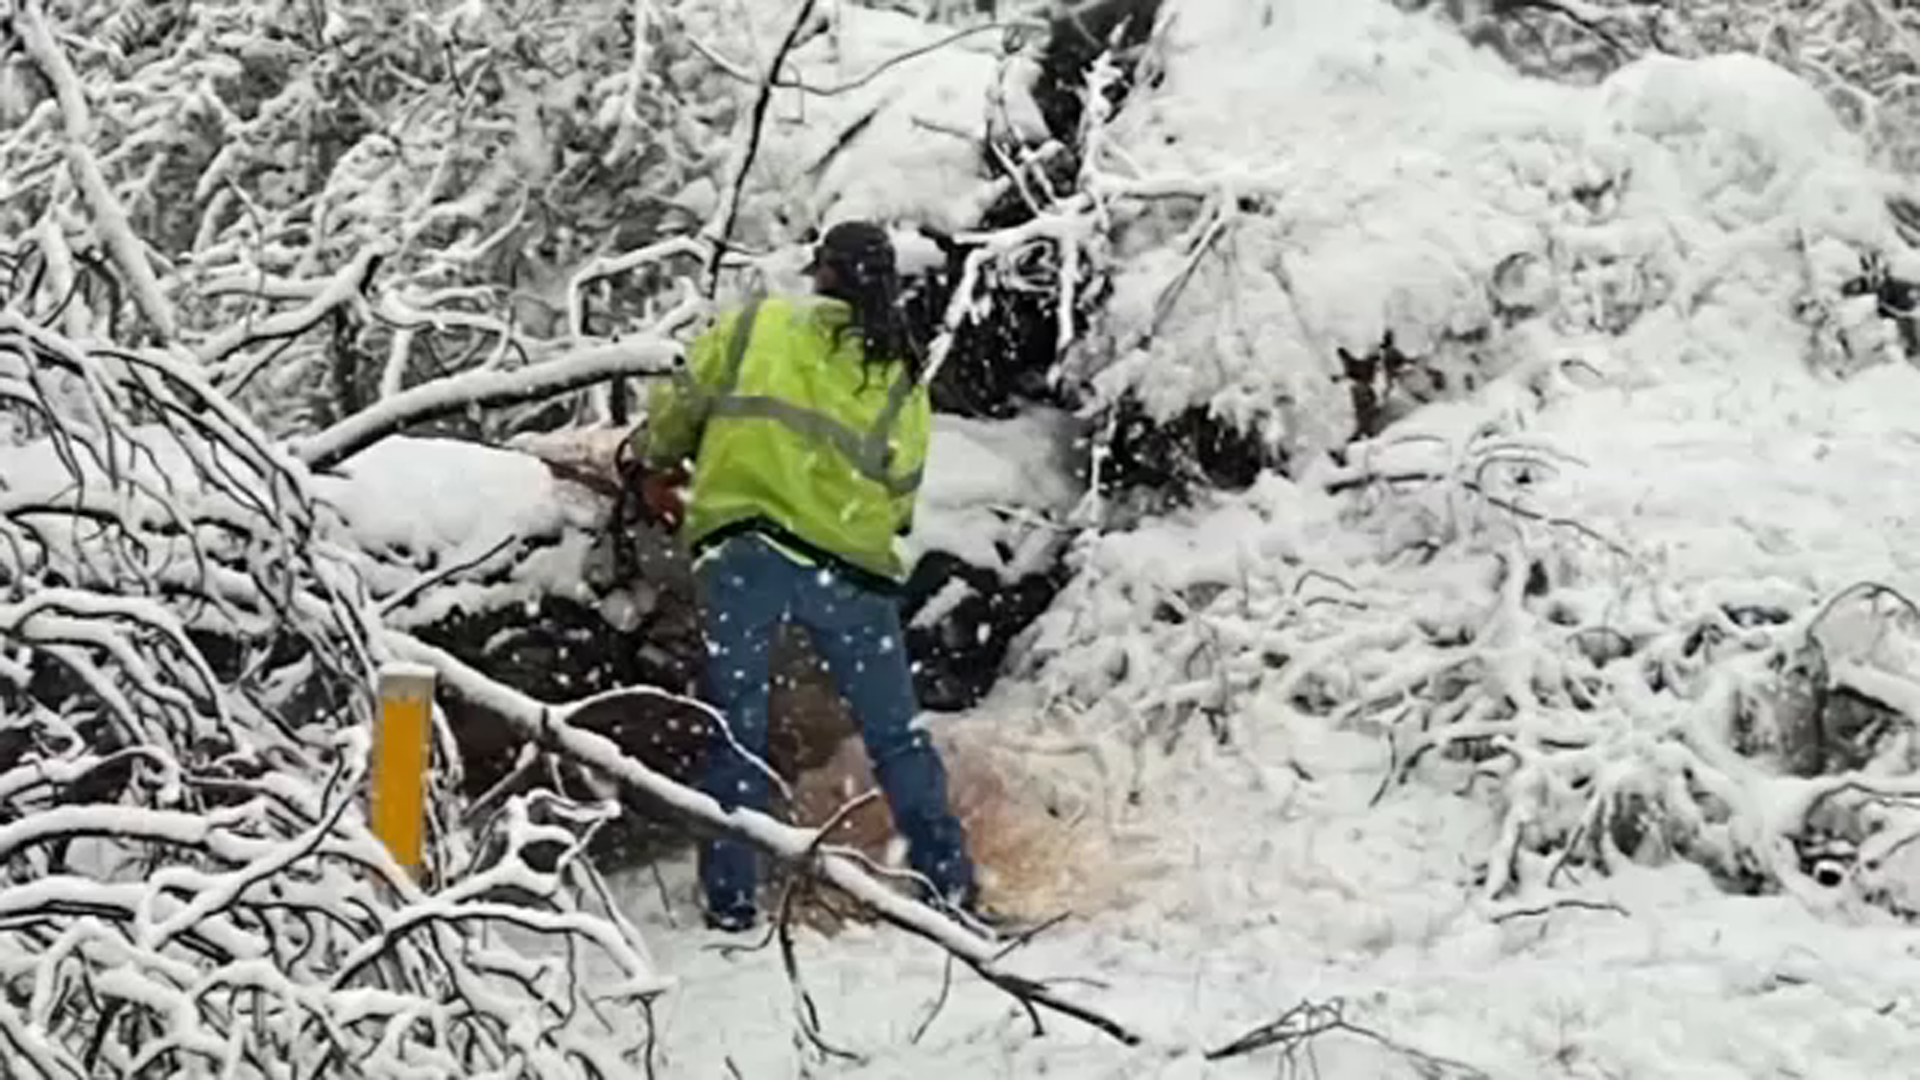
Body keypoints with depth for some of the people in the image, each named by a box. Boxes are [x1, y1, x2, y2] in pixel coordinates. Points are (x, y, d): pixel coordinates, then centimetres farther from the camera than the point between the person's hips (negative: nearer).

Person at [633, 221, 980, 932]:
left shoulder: (754, 325, 5)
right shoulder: (903, 380, 9)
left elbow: (679, 406, 8)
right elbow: (898, 499, 9)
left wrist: (658, 467, 27)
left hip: (738, 551, -1)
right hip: (849, 564, 1)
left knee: (735, 731, 8)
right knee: (896, 735, 12)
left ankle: (729, 901, 9)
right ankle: (949, 884, 15)